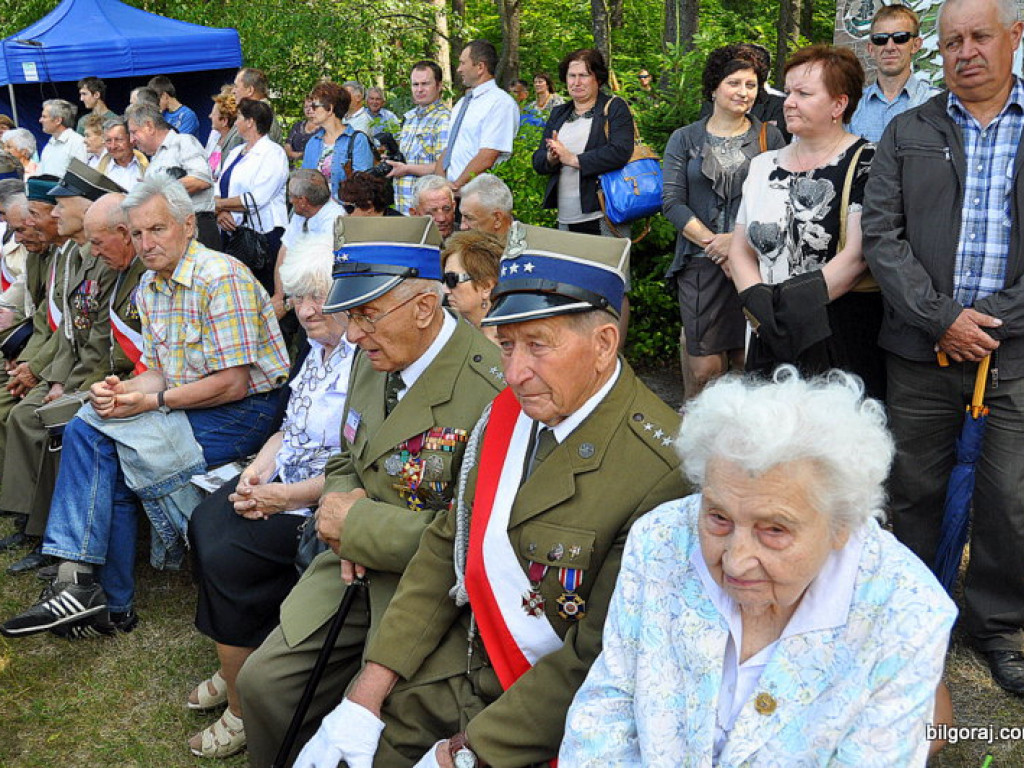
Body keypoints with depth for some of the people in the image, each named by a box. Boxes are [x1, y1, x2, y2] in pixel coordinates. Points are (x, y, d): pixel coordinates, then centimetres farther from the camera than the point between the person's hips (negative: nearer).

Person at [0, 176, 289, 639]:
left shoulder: (222, 277, -16)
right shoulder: (149, 288, 11)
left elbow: (231, 384, -20)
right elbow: (159, 374, 13)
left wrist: (151, 402, -17)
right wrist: (121, 391, -9)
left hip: (244, 411, -9)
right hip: (184, 406, 9)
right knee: (85, 430, -10)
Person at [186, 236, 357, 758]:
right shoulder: (319, 349, 10)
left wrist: (288, 496, -18)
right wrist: (258, 470, 0)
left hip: (324, 501, -9)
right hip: (281, 481, 9)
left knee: (229, 559, -17)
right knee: (205, 525, -7)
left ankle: (244, 709, 4)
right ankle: (234, 669, 11)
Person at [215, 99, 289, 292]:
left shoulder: (274, 153, -4)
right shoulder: (235, 153, 21)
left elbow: (255, 200, -14)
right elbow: (220, 189, 15)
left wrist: (217, 204, -5)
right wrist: (221, 213, -7)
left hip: (263, 234, -7)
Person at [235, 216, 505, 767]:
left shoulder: (489, 391, -23)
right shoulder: (372, 359, 4)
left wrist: (359, 522, -17)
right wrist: (342, 506, -5)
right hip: (356, 561, 8)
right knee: (262, 681, 3)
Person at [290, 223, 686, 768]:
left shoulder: (659, 471, -24)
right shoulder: (508, 411, -2)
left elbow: (596, 658, -20)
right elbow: (445, 548, 3)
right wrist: (366, 694, -4)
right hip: (464, 657, 6)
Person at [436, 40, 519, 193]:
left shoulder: (501, 102, -7)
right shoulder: (462, 103, 19)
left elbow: (486, 159, -16)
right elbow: (448, 150, 16)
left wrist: (455, 187, -13)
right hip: (449, 193, 6)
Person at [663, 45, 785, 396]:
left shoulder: (769, 137, 10)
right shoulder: (685, 139, 10)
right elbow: (672, 202, 1)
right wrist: (712, 242, -10)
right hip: (701, 263, 0)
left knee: (750, 363, 2)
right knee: (705, 368, -4)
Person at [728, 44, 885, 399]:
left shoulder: (864, 164, -4)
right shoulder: (765, 166, 14)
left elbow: (857, 256, -13)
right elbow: (740, 250, 11)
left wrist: (790, 307, -15)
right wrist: (762, 304, -7)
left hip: (844, 341, -5)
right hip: (771, 340, 5)